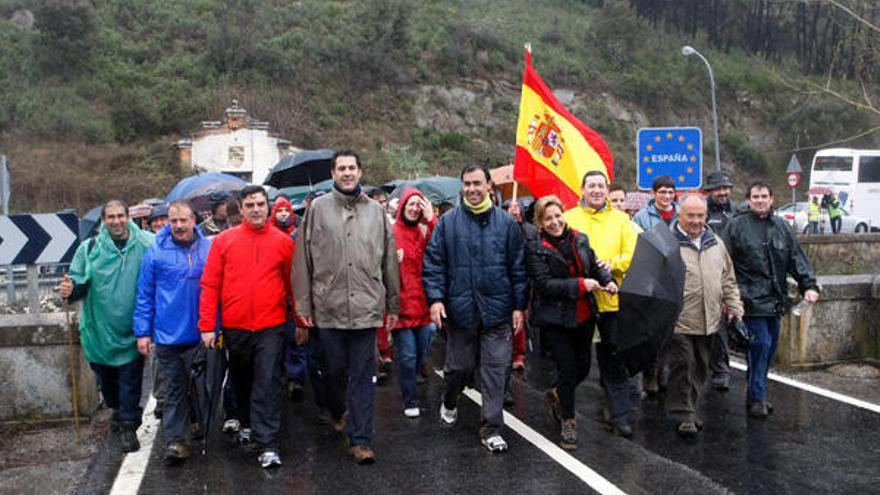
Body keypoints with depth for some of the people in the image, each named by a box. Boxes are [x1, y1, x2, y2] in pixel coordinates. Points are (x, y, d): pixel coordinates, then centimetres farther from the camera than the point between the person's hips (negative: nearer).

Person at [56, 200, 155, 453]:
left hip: (131, 330, -3)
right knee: (105, 377, 20)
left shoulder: (146, 244, -7)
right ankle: (117, 409, 46)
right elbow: (80, 282, 3)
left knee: (130, 381, 3)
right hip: (99, 329, 3)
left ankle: (128, 425, 17)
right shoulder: (89, 248, -2)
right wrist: (70, 289, -20)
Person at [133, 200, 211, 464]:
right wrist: (142, 332, -1)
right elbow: (144, 294, 1)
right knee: (175, 387, 3)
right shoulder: (156, 252, -2)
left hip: (201, 334, 2)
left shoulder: (209, 249, 1)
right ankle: (174, 440, 9)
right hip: (168, 334, -2)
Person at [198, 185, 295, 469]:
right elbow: (210, 285, 0)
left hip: (271, 327, -2)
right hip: (235, 327, 2)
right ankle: (246, 424, 41)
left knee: (268, 384, -5)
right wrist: (207, 325, -4)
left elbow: (293, 284, 6)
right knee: (241, 380, 19)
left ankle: (268, 445, -2)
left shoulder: (283, 242, 1)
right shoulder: (224, 241, 1)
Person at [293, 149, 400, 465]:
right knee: (334, 368, 13)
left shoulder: (376, 211, 8)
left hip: (367, 308, 1)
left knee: (363, 375, 3)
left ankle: (360, 439, 10)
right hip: (329, 307, 0)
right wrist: (303, 305, 0)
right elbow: (303, 260, 3)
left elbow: (389, 261, 11)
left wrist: (393, 305, 11)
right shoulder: (318, 209, 3)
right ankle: (336, 412, 41)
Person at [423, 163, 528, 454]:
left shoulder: (506, 223, 3)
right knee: (459, 365, 12)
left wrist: (519, 306, 0)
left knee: (496, 369, 2)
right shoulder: (448, 222, 2)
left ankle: (492, 429, 13)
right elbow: (433, 263, 1)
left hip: (497, 310, 0)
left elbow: (518, 267, 4)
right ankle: (449, 403, 43)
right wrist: (435, 298, -10)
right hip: (460, 309, 0)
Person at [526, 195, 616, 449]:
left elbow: (595, 266, 12)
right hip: (555, 319, -5)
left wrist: (608, 280, -9)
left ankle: (556, 395, 44)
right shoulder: (535, 248, -11)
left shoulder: (579, 240, 5)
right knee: (568, 369, 0)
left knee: (583, 368, 15)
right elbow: (545, 283, -18)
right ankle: (568, 422, 19)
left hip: (584, 316, 5)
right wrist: (580, 284, -23)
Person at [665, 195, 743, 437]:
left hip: (707, 321, 6)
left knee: (700, 369, 13)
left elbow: (728, 280, 20)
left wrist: (734, 308, 14)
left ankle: (689, 410, 27)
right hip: (678, 320, -6)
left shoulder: (715, 243, 13)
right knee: (682, 367, -5)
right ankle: (683, 416, 6)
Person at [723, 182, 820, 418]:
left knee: (770, 347, 10)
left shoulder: (781, 227, 13)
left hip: (775, 301, 6)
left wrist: (809, 285, -1)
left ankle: (756, 394, 24)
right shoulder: (736, 226, -2)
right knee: (760, 344, -11)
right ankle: (757, 398, 1)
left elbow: (797, 259, 11)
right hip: (751, 299, -6)